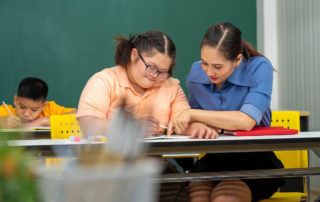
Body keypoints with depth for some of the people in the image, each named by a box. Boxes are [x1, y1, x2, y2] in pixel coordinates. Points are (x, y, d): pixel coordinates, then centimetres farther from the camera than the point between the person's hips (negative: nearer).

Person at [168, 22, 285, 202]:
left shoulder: (259, 67, -11)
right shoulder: (196, 73, 3)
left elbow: (247, 121, -24)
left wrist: (194, 114, -21)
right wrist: (204, 125, -6)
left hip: (255, 160, -3)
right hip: (214, 159, 3)